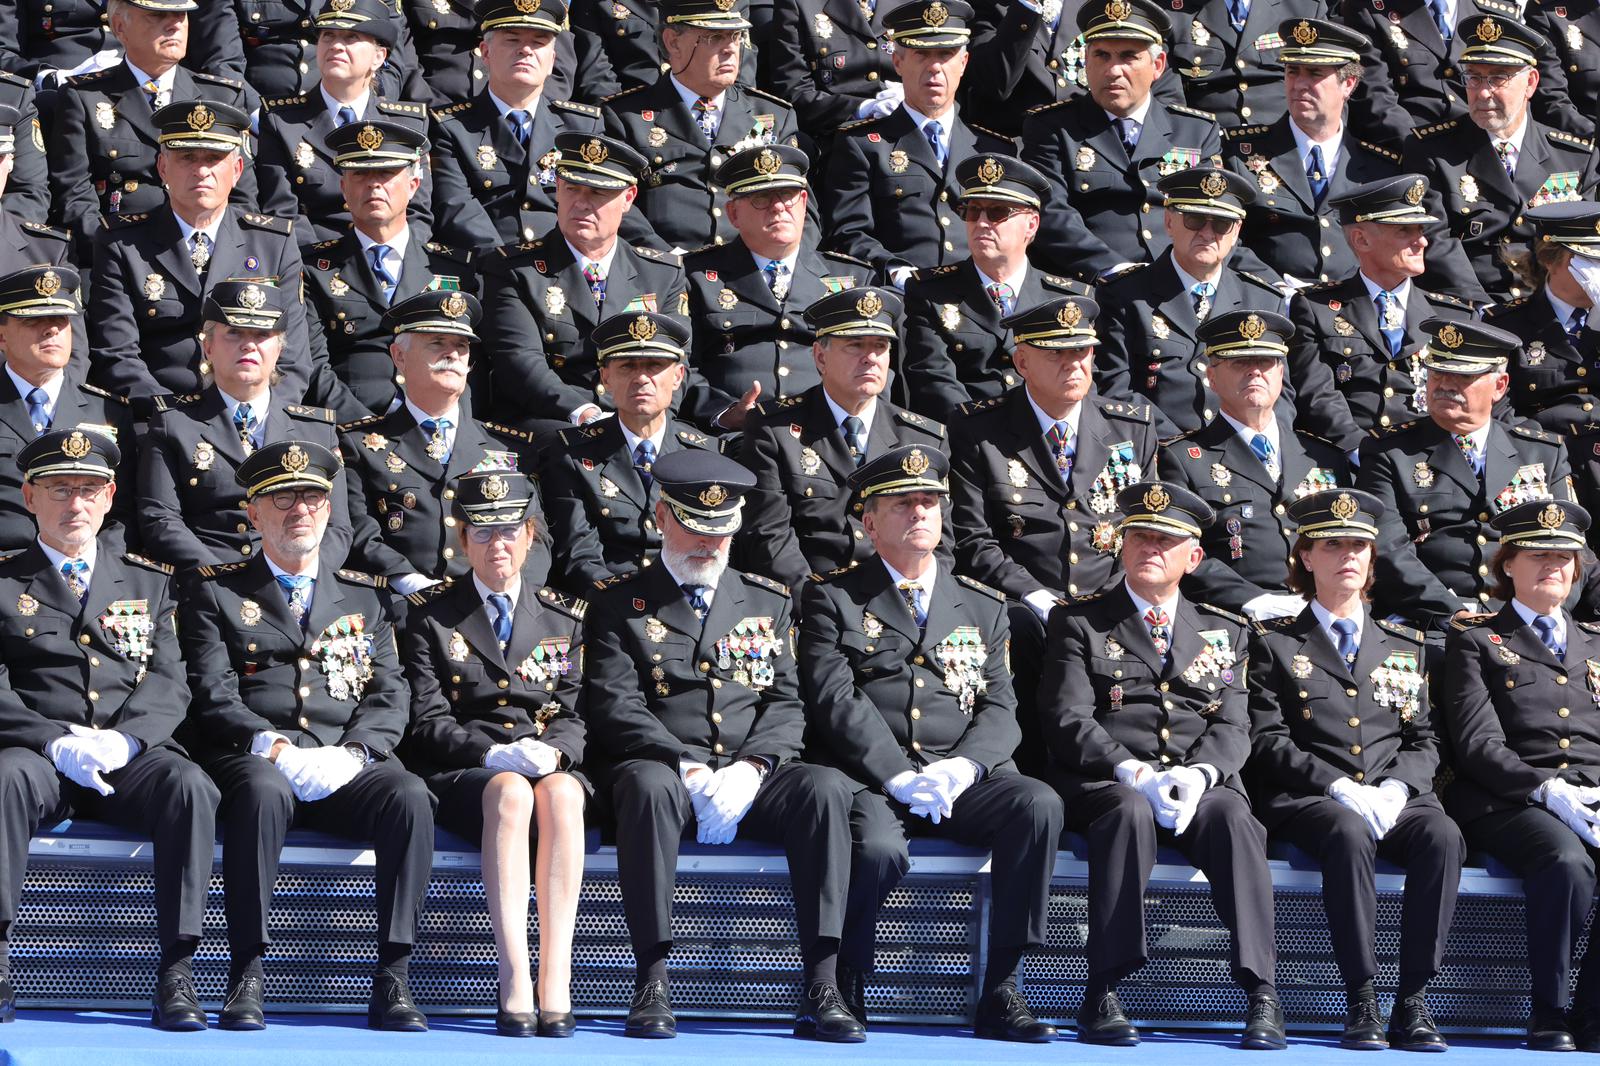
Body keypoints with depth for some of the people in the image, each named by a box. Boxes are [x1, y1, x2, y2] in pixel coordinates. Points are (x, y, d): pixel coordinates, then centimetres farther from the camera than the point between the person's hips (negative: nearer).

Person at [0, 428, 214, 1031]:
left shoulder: (149, 583, 21)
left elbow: (169, 685, 10)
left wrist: (121, 740, -11)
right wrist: (58, 744, -16)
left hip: (131, 759, 2)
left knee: (190, 787, -32)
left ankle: (176, 974, -33)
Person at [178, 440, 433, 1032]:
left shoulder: (366, 596, 23)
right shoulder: (214, 591, 14)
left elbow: (389, 696, 11)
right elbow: (213, 696, 1)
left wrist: (351, 753, -9)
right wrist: (274, 747, -16)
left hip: (348, 765, 2)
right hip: (251, 758, -2)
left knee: (409, 796, -31)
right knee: (263, 791, -39)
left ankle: (392, 983, -31)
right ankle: (247, 978, -36)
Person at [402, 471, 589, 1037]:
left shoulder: (564, 618, 18)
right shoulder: (431, 615, 11)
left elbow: (576, 715, 11)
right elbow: (428, 721, 1)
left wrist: (550, 751, -13)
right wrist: (494, 754, -16)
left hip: (552, 767, 2)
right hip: (461, 775, -2)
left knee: (561, 793, -36)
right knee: (510, 794, -38)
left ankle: (556, 985, -43)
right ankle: (514, 986, -45)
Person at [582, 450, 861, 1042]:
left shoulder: (768, 602, 20)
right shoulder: (620, 603, 10)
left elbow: (786, 703, 11)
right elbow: (615, 706, -2)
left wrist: (750, 767, -10)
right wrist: (688, 770, -16)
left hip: (751, 779, 3)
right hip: (665, 770, -3)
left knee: (825, 787, -29)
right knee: (648, 785, -39)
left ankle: (821, 988, -32)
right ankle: (652, 983, -37)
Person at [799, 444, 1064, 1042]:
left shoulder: (983, 608, 21)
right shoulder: (833, 599, 10)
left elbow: (999, 709, 11)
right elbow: (835, 700, -4)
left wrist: (961, 768, -12)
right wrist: (898, 776, -17)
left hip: (960, 780, 3)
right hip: (867, 778, -3)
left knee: (1038, 806, -27)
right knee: (879, 850, -37)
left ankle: (1001, 991, -21)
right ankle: (845, 989, -9)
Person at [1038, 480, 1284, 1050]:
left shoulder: (1223, 632, 21)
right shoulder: (1078, 622, 11)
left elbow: (1232, 728, 9)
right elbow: (1069, 722, -2)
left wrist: (1198, 775, -14)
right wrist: (1136, 774, -18)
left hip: (1201, 782, 2)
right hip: (1105, 781, -2)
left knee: (1232, 818, -32)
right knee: (1130, 811, -38)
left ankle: (1262, 995, -37)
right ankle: (1101, 997, -38)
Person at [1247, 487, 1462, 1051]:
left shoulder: (1406, 646, 23)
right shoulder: (1274, 641, 12)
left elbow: (1424, 741, 16)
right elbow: (1267, 741, 1)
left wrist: (1395, 788, -7)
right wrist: (1341, 788, -13)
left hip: (1397, 798, 3)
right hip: (1307, 800, -3)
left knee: (1442, 835, -31)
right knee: (1350, 834, -38)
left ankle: (1414, 1001, -31)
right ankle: (1361, 1000, -33)